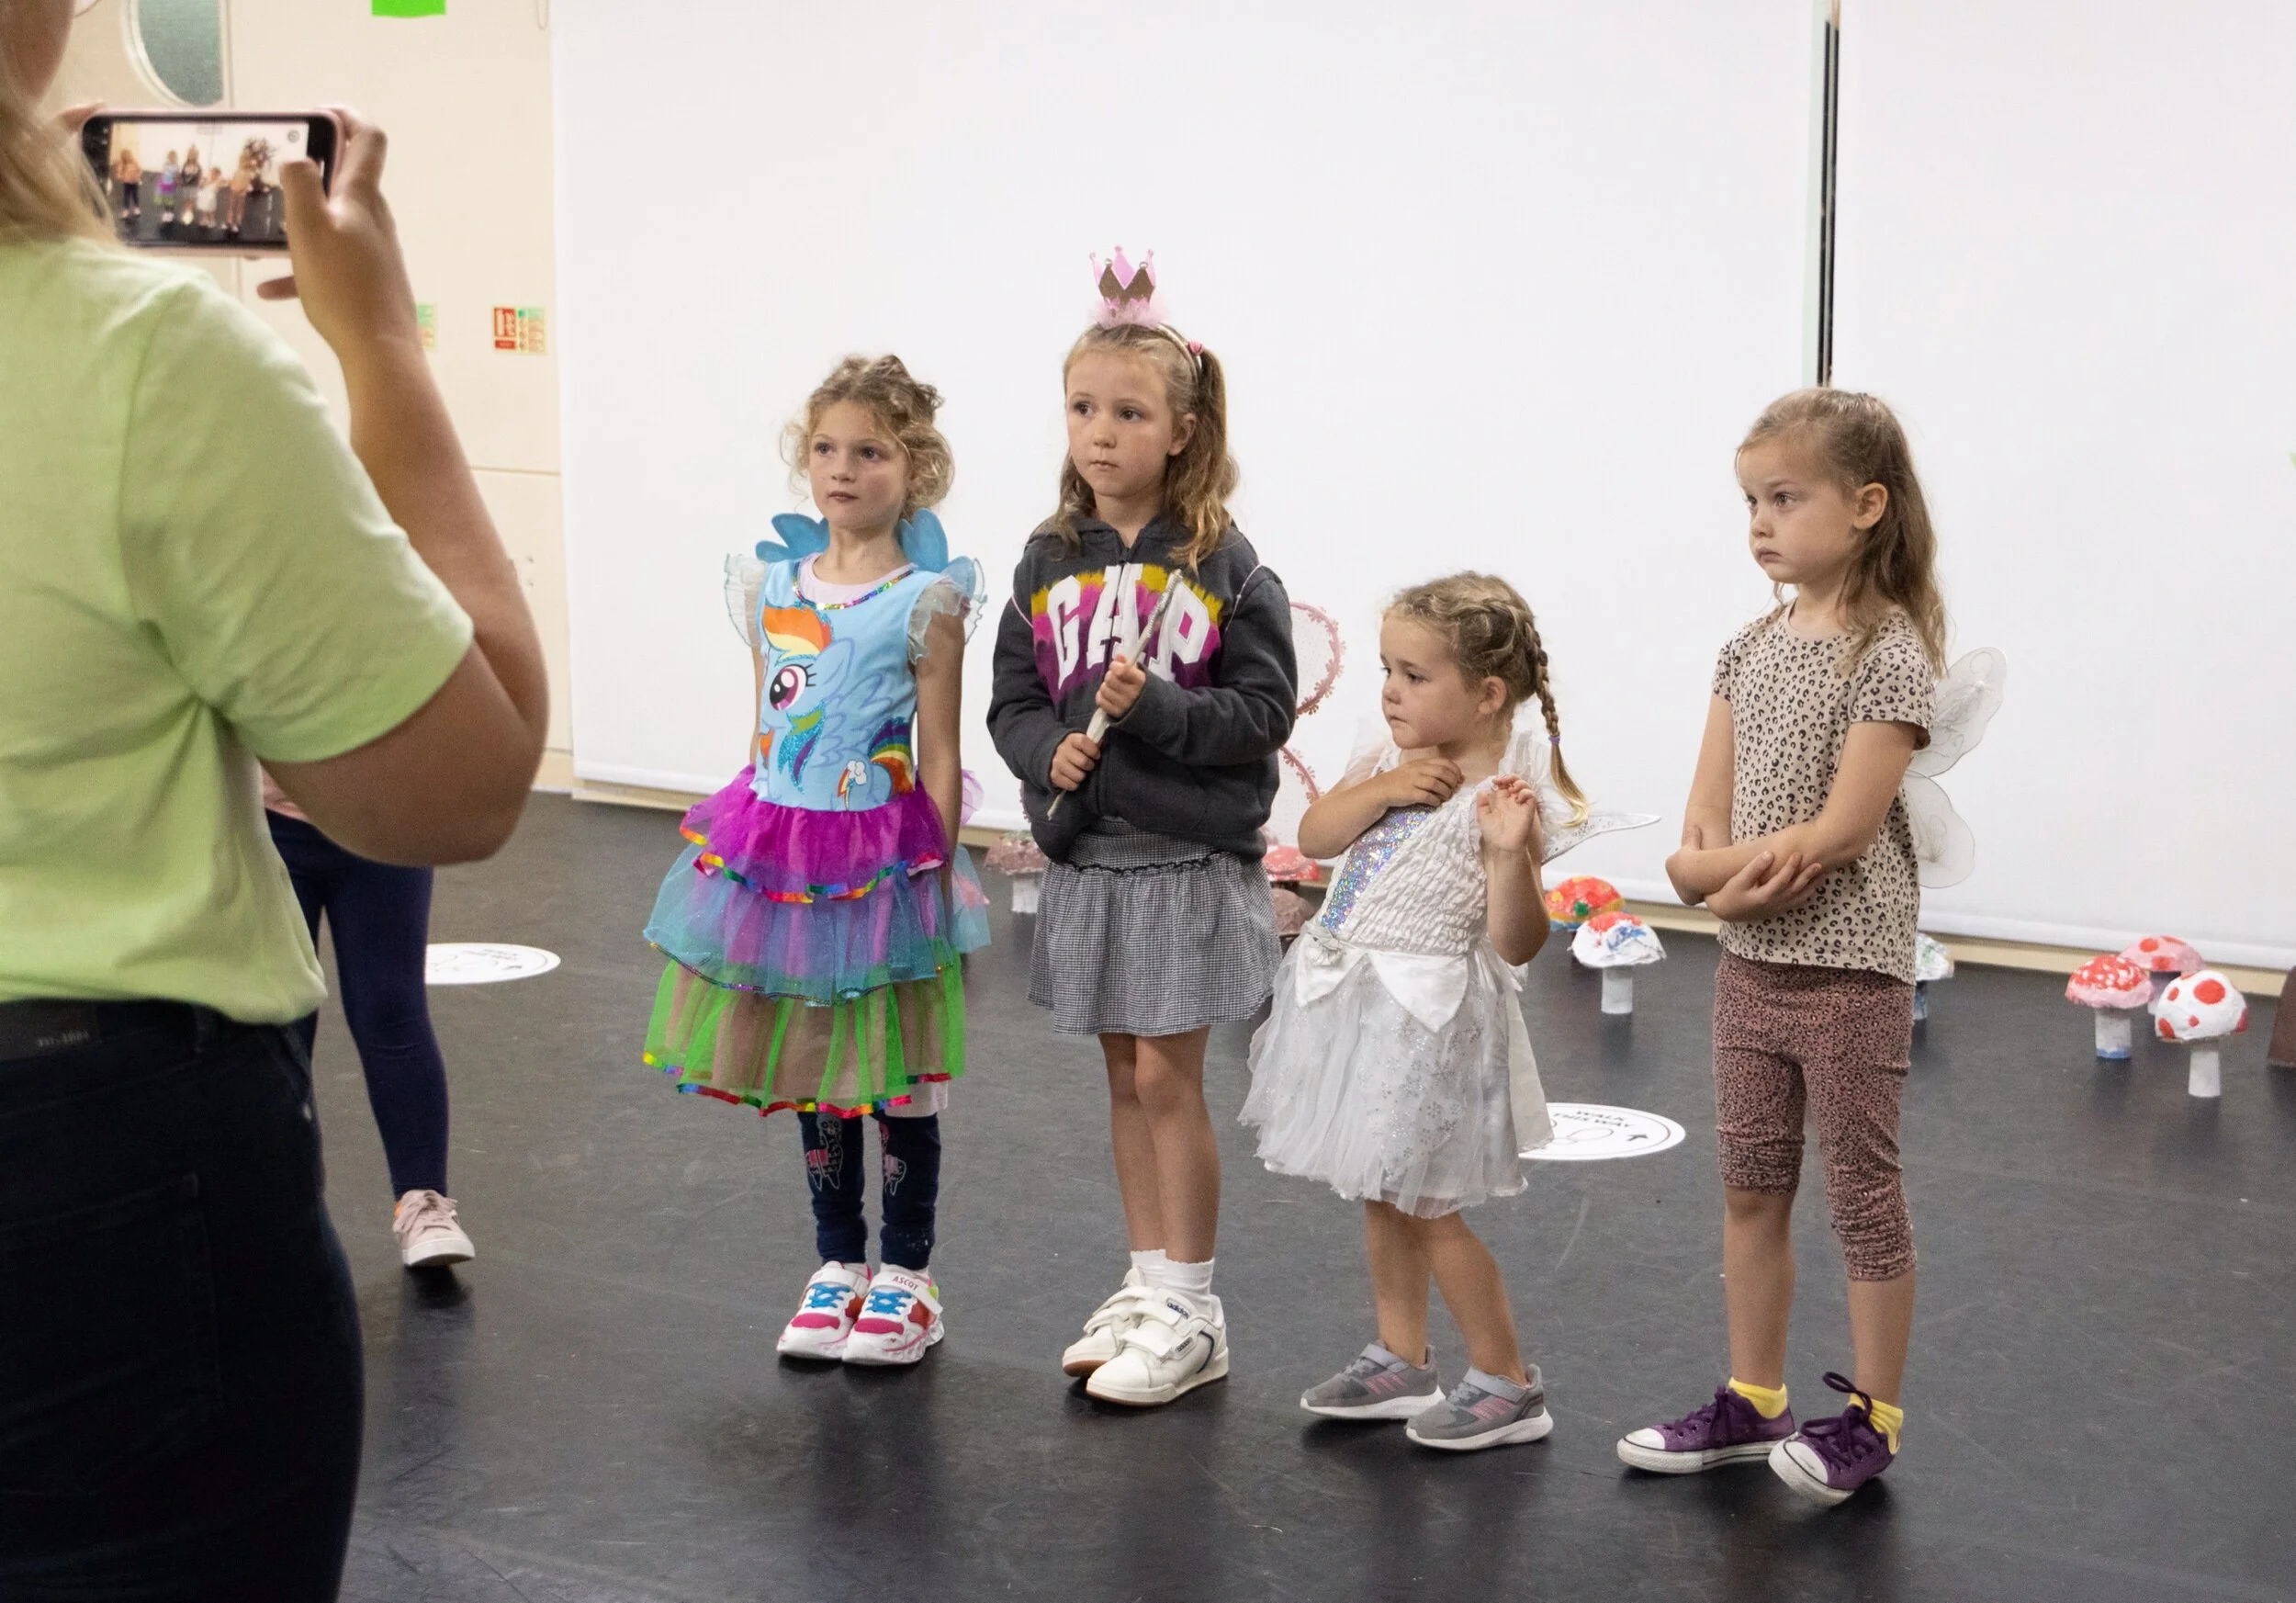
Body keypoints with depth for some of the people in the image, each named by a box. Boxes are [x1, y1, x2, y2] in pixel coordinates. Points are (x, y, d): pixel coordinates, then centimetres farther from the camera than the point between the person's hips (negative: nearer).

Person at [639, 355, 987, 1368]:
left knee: (893, 1074, 4)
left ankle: (907, 1275, 17)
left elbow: (938, 759, -8)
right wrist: (747, 845, 13)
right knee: (811, 1074, 12)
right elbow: (766, 729, 14)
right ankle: (839, 1264, 25)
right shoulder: (775, 586, 7)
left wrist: (933, 875, -9)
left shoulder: (925, 600, -9)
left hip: (877, 853, -5)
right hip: (776, 847, 5)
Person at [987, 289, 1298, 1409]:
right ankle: (1145, 1284, 25)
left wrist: (1157, 707, -23)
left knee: (1167, 1076, -2)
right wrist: (1050, 750, -13)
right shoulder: (1049, 562, 4)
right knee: (1124, 1077, 13)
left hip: (1190, 857, -5)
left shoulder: (1222, 567, -9)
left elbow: (1264, 709, -10)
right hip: (1087, 854, 5)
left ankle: (1190, 1311, 9)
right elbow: (1012, 700, 7)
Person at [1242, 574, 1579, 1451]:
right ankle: (1400, 1360, 32)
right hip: (1357, 1004, 8)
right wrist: (1384, 787, -16)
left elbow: (1516, 944, -19)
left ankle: (1507, 1383, 12)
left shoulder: (1501, 796, -17)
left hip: (1425, 1016, -8)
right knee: (1381, 1197, 18)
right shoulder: (1392, 763, 6)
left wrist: (1510, 850, -34)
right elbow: (1314, 835, -2)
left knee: (1426, 1206, -1)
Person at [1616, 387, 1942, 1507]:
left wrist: (1721, 866, -13)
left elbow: (1843, 829, -21)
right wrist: (1716, 867, -16)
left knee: (1861, 1194, 5)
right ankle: (1752, 1402, 27)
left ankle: (1869, 1416, 17)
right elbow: (1703, 818, 5)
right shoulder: (1752, 647, 6)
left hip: (1850, 968, -7)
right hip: (1751, 962, 7)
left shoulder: (1891, 653, -15)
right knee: (1750, 1185, 15)